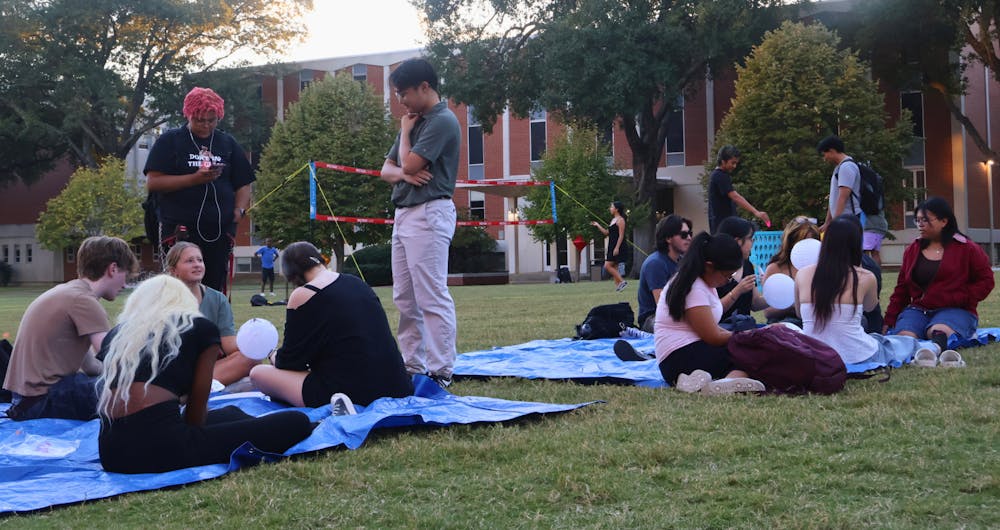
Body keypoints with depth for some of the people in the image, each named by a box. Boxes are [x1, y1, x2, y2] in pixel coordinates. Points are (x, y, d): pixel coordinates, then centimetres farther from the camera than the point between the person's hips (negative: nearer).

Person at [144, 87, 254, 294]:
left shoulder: (228, 143, 16)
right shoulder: (170, 141, 5)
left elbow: (243, 184, 20)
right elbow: (152, 183, -4)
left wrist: (239, 210, 0)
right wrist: (194, 178, -14)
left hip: (220, 230, 3)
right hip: (180, 228, -3)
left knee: (216, 288, 2)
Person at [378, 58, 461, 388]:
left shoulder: (442, 121, -10)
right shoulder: (415, 122, 19)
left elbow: (410, 164, -17)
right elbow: (387, 169, 18)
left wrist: (405, 131, 0)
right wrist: (403, 173, -5)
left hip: (429, 213, -10)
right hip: (404, 213, 10)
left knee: (432, 297, -11)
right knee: (405, 298, 10)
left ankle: (441, 372, -10)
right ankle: (413, 366, 16)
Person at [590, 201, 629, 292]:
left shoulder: (620, 220, -10)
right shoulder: (613, 220, 18)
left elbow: (621, 235, -16)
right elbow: (607, 233, 24)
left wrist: (617, 248, -23)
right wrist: (598, 225, 19)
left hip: (617, 247, -10)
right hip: (611, 246, 10)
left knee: (607, 266, -14)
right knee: (613, 267, 7)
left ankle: (622, 281, -13)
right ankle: (618, 285, 7)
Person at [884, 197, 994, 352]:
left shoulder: (967, 249, 6)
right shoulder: (912, 250, 18)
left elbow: (985, 280, 4)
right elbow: (901, 289, 19)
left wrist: (962, 298, -10)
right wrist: (889, 321, 11)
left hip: (955, 310, -3)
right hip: (918, 309, 3)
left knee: (938, 332, -40)